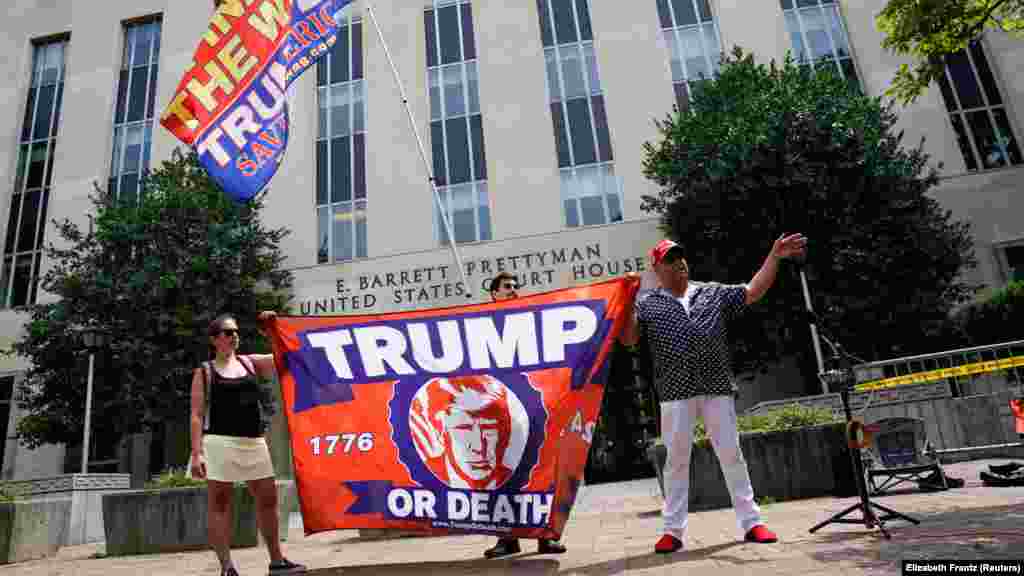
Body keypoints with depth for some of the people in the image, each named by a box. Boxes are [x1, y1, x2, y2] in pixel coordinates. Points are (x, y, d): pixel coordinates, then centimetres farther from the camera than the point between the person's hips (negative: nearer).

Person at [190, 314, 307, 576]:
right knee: (219, 503, 0)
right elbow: (197, 415, -2)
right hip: (220, 443, -5)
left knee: (268, 499, 9)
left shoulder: (251, 362, 13)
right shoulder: (204, 371, 2)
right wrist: (196, 453, -10)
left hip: (255, 443, 5)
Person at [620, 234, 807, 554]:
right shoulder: (647, 304, 6)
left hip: (717, 388, 2)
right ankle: (673, 530, 11)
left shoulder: (713, 293, 14)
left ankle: (751, 522, 18)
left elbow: (753, 292, 11)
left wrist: (774, 256, 4)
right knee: (676, 459, 2)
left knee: (731, 454, 7)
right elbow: (627, 339, -4)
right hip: (675, 393, -2)